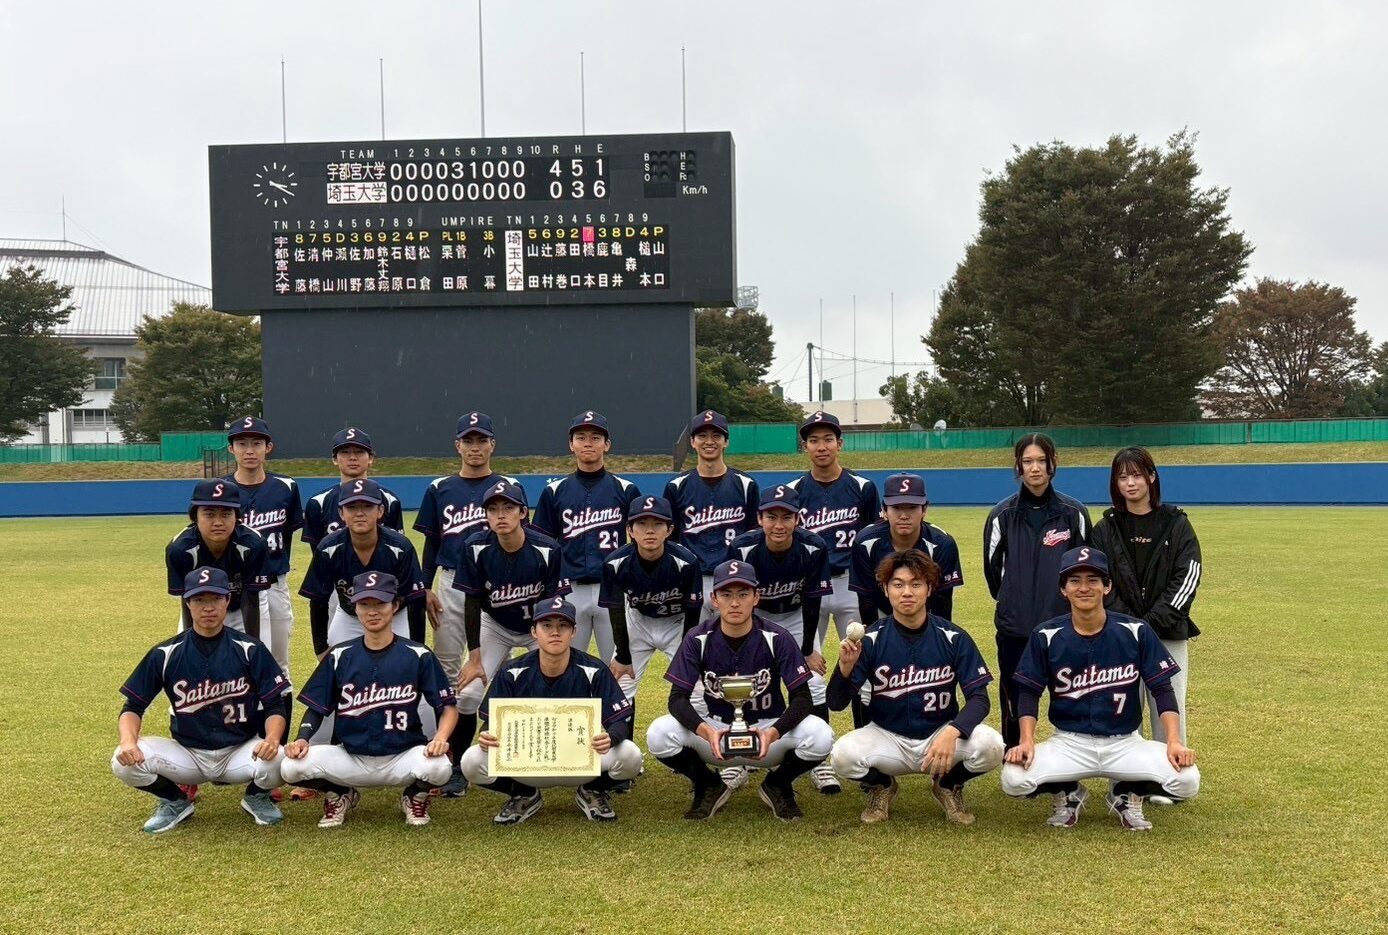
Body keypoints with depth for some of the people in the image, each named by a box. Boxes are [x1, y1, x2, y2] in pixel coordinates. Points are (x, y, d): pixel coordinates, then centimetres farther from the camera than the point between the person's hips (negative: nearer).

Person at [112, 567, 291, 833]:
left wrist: (272, 738, -29)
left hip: (240, 752, -1)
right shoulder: (166, 654, -3)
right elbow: (133, 706, 0)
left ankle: (256, 797, 5)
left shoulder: (249, 649, -6)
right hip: (187, 754, 2)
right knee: (124, 761, -23)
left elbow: (276, 705, -7)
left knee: (276, 760, -33)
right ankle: (175, 802, 8)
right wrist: (128, 740, -22)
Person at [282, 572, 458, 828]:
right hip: (349, 758, 2)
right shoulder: (339, 656, 3)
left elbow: (447, 705, -2)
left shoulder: (418, 655, -2)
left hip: (402, 758, -2)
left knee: (438, 766, -33)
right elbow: (316, 708, 7)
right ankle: (341, 795, 10)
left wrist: (440, 738, -22)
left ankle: (415, 797, 5)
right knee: (292, 766, -23)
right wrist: (302, 739, -13)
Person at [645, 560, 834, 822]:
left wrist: (773, 732, -36)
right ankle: (709, 786, 5)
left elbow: (802, 698, -16)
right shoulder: (699, 640, -10)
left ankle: (777, 785, 4)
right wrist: (705, 730, -36)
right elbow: (678, 698, -14)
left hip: (768, 729, -1)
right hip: (715, 728, 1)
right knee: (658, 735, -27)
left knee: (820, 736, -31)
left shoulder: (777, 638, -13)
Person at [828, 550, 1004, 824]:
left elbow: (979, 698, -11)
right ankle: (881, 786, 7)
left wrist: (952, 732, -31)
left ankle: (948, 785, 7)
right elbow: (837, 704, -11)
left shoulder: (953, 638, -9)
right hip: (887, 738, 0)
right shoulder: (871, 639, -10)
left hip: (941, 735, 1)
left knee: (990, 746, -28)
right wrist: (845, 667, -32)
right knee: (843, 754, -30)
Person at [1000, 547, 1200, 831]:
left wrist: (1174, 741, -17)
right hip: (1069, 743, 0)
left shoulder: (1135, 632, -5)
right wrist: (1027, 741, -15)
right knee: (1014, 778, -26)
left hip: (1125, 743, 0)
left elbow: (1162, 689, -4)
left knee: (1186, 780, -25)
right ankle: (1068, 794, 10)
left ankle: (1127, 795, 9)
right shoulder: (1046, 636, -4)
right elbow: (1029, 693, 0)